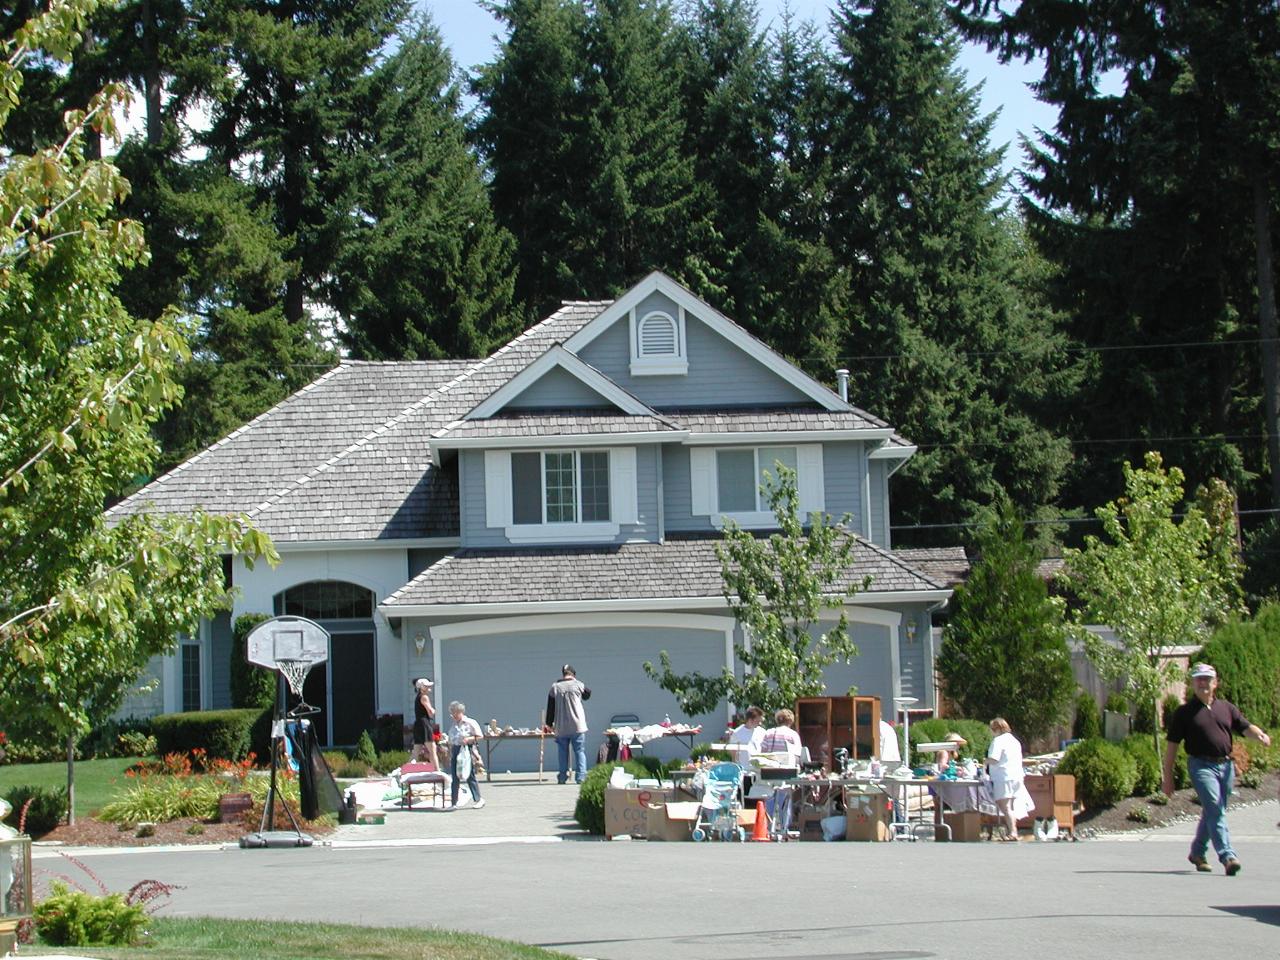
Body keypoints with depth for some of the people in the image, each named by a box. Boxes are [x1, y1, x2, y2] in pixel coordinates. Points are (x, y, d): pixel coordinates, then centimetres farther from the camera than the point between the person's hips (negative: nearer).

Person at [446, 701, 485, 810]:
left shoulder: (470, 723, -5)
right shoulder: (453, 725, 14)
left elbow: (480, 736, -6)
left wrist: (468, 739, -19)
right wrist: (450, 755, 15)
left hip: (466, 750, -6)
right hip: (455, 750, 6)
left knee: (470, 776, 0)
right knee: (454, 777, 2)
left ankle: (477, 800, 12)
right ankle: (453, 803, 4)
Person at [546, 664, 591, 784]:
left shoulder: (555, 687, 1)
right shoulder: (577, 685, -3)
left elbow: (550, 707, 5)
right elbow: (588, 694, 19)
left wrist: (550, 724, 14)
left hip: (561, 727, 2)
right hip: (577, 726, -2)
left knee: (563, 752, 11)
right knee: (580, 751, 2)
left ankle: (562, 777, 12)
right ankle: (581, 776, -8)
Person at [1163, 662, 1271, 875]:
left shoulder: (1227, 708, 15)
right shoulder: (1184, 712, 3)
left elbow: (1246, 727, 8)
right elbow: (1172, 746, 3)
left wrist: (1260, 735, -17)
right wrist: (1168, 778, -1)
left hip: (1226, 766, 5)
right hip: (1201, 766, -5)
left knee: (1211, 813, 15)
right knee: (1215, 811, -16)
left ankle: (1197, 852, 33)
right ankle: (1228, 857, -23)